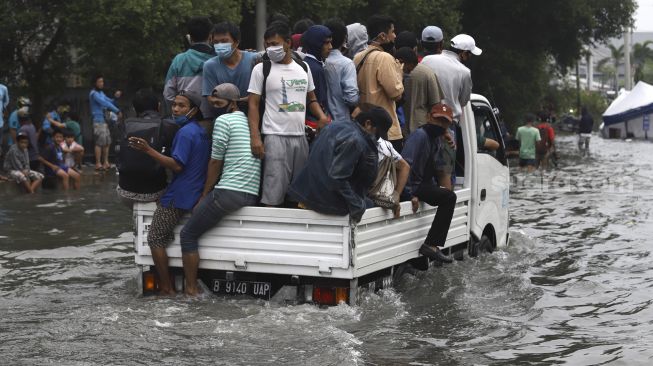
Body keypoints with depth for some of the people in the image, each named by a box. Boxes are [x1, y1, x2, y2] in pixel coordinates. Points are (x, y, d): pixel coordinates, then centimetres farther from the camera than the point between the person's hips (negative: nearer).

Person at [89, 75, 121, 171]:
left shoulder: (101, 93, 19)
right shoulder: (94, 93, -10)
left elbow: (110, 102, 18)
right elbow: (105, 103, -19)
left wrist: (116, 97, -2)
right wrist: (117, 111, -20)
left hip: (104, 120, 10)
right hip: (98, 120, -9)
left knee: (107, 142, 11)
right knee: (99, 142, -11)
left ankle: (105, 162, 17)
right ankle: (98, 164, -8)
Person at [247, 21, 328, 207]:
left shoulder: (303, 68, 13)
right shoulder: (261, 69, 1)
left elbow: (311, 98, 23)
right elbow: (253, 104, -1)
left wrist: (322, 117, 1)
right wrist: (255, 137, -12)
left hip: (300, 136, 5)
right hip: (275, 137, -4)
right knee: (273, 194, -11)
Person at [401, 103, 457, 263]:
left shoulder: (437, 140, 16)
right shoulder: (420, 135, -14)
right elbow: (407, 164, -23)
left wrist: (435, 187, 8)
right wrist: (412, 194, -26)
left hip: (423, 184, 10)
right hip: (409, 185, -10)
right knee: (448, 196, -21)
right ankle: (431, 245, -22)